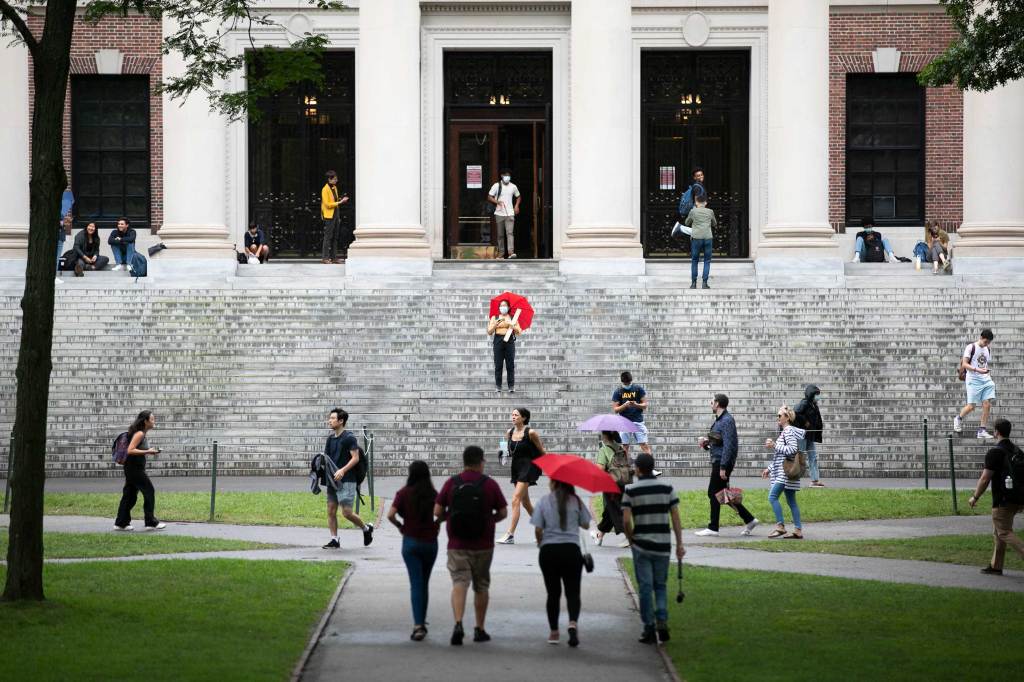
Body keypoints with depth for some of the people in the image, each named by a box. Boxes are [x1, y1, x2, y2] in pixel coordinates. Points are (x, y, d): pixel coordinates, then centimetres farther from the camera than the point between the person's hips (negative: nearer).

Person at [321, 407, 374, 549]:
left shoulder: (349, 438, -9)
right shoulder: (331, 438, 14)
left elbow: (355, 458, -14)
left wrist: (343, 470, -24)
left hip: (347, 480, -8)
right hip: (333, 480, 8)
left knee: (347, 512, -8)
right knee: (331, 511, 2)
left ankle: (366, 528, 15)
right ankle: (334, 539, 8)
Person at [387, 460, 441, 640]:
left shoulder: (404, 493, -7)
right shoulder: (433, 494, -2)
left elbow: (390, 515, -16)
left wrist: (399, 526, 1)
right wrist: (435, 526, 6)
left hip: (411, 542, -2)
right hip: (430, 542, 2)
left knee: (416, 584, -3)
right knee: (425, 583, 16)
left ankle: (418, 625, -16)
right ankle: (422, 622, 23)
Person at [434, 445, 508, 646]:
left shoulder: (451, 483, -3)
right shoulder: (490, 484, -4)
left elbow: (437, 512, -3)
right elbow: (503, 512, 1)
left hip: (457, 544, 0)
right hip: (483, 545, 0)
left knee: (459, 583, -4)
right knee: (481, 586, 14)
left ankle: (458, 624, -26)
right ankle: (479, 629, 20)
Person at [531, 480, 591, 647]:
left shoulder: (544, 501, -3)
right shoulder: (576, 501, -1)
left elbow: (538, 529, -5)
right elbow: (585, 525, 7)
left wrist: (541, 543, 13)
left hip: (548, 551, 0)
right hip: (571, 550, 0)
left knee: (553, 593, 11)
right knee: (573, 592, 3)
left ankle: (554, 632, 15)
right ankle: (573, 623, -22)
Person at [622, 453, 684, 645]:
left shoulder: (631, 491, -5)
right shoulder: (667, 489, 1)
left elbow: (626, 521, -10)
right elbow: (676, 518, -1)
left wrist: (631, 539, 8)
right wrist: (679, 544, 3)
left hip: (641, 546, -2)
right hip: (663, 546, 2)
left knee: (645, 587, 4)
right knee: (661, 585, 13)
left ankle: (649, 628, 2)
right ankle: (662, 621, -5)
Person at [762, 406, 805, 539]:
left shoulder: (789, 431, -10)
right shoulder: (784, 431, 20)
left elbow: (792, 449, -22)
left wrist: (775, 446, -16)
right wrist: (769, 468, 25)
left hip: (786, 472, -10)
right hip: (782, 471, 10)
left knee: (772, 496, -13)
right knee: (791, 501, 8)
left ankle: (780, 526, -12)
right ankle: (798, 530, 6)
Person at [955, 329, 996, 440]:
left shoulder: (987, 350, 16)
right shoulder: (971, 348, -4)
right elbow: (964, 364, -11)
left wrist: (988, 373, 8)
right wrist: (978, 370, -23)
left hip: (985, 380, 6)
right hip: (973, 380, -6)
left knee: (987, 405, -5)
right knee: (971, 406, -7)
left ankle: (982, 431, 0)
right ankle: (958, 419, 22)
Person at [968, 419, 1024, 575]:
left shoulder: (995, 453, -13)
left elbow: (984, 479, -14)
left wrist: (975, 497, -1)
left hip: (1002, 501, -8)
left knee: (1004, 533, -5)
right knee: (998, 532, 17)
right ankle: (995, 566, 21)